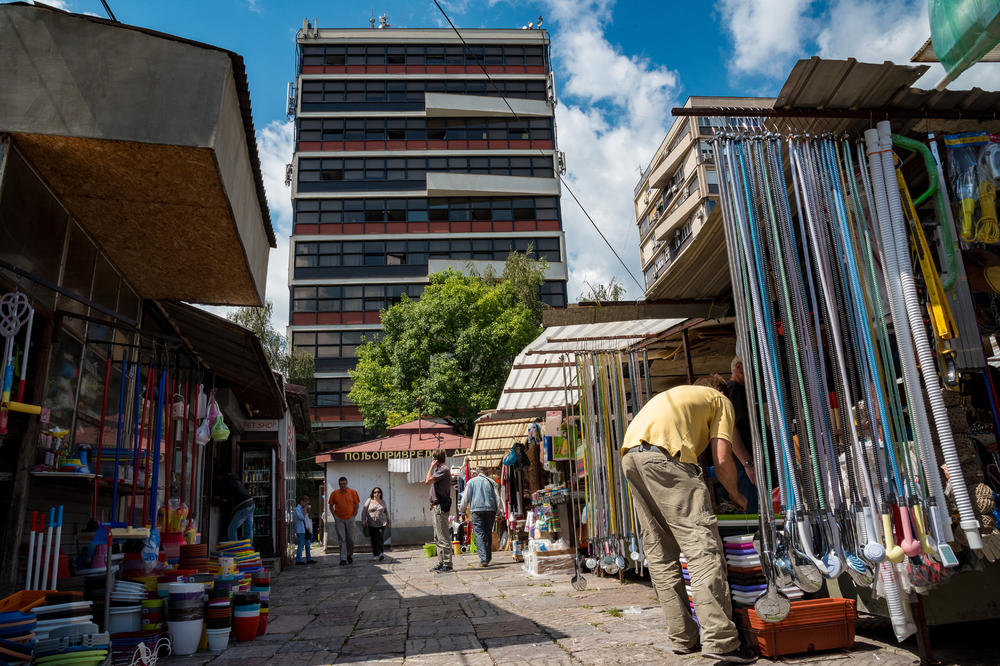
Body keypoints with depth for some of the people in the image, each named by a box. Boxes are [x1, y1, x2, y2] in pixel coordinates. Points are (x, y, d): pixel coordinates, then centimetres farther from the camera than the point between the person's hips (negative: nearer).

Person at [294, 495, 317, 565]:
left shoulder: (303, 509, 17)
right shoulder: (297, 509, -9)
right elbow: (302, 517, -22)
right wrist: (305, 509, -16)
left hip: (306, 530, 9)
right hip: (300, 530, -9)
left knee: (308, 545, 11)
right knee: (301, 545, -7)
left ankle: (309, 559, 16)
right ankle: (298, 560, -2)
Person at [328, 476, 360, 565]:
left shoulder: (352, 492, -2)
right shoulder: (334, 493, -1)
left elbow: (357, 504, 4)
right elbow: (331, 506, 6)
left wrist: (354, 514, -1)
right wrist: (335, 516, -2)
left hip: (350, 519, 0)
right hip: (339, 519, 0)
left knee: (350, 539, 7)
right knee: (342, 539, -2)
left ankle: (350, 555, 26)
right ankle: (343, 558, 0)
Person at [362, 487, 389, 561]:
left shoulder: (383, 501, 9)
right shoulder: (369, 501, 2)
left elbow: (386, 512, 18)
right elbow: (364, 511, 0)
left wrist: (388, 522, 21)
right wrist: (363, 520, -10)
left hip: (381, 524, 0)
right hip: (371, 524, 0)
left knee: (380, 538, -12)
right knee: (373, 539, 1)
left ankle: (381, 554, -17)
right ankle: (375, 554, 12)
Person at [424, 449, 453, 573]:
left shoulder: (444, 469, -13)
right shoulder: (440, 469, 19)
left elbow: (428, 481, -20)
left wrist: (432, 466, -9)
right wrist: (434, 502, 16)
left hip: (441, 506, -11)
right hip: (438, 507, 11)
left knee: (443, 537, -8)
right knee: (438, 537, 14)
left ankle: (447, 564, -6)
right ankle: (441, 563, 20)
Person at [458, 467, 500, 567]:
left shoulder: (471, 482, 8)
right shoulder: (491, 482, 12)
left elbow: (465, 498, 6)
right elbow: (497, 499, 9)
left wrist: (461, 510, 20)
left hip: (477, 510, -2)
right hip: (490, 510, 3)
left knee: (479, 534, -5)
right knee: (488, 534, 13)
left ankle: (484, 559, -16)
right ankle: (488, 558, 17)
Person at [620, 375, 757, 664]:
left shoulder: (677, 393, 37)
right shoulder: (721, 400, 19)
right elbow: (722, 461, 8)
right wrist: (735, 494, 25)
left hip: (630, 454, 7)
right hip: (663, 455, -7)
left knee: (660, 552, 10)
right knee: (703, 544, -6)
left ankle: (683, 638, 15)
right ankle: (720, 640, -10)